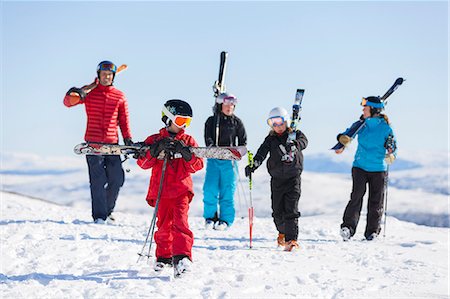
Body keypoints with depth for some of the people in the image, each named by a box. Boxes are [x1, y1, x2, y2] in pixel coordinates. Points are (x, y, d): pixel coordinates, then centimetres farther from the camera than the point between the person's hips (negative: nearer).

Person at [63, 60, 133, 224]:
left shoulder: (119, 96, 9)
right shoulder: (89, 92, 3)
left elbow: (124, 120, 12)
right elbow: (68, 102, -6)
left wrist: (128, 139, 5)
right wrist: (73, 94, -28)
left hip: (112, 143, 3)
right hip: (93, 143, -3)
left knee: (117, 179, 2)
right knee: (98, 180, -7)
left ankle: (108, 210, 23)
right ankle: (99, 215, -2)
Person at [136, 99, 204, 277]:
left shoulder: (188, 141, 8)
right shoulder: (154, 140, 6)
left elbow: (198, 165, 0)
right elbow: (143, 162, -4)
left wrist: (186, 153, -18)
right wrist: (156, 150, -20)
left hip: (181, 190, -1)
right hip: (161, 191, 1)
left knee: (180, 222, -15)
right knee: (163, 225, 7)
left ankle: (182, 257, -22)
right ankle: (163, 256, 24)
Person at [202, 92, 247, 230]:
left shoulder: (237, 122, 10)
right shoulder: (211, 121, 8)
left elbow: (243, 140, 12)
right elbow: (208, 138, -3)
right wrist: (212, 147, -22)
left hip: (229, 160, 0)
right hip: (213, 158, 0)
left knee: (227, 190, -2)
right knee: (210, 189, -9)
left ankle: (225, 219, 6)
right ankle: (210, 217, 5)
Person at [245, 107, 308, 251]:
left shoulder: (295, 134, 3)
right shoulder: (271, 139, 7)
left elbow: (304, 141, -18)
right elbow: (262, 153, -8)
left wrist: (295, 144, -41)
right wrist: (253, 165, -26)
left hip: (293, 178, -3)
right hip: (277, 179, 3)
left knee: (291, 210, -11)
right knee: (277, 210, 9)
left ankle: (291, 239, -14)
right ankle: (283, 233, 35)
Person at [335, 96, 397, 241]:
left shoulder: (385, 127, -3)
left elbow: (393, 146, 1)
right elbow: (346, 136, 16)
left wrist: (391, 155, -20)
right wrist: (343, 141, -7)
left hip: (378, 169, -1)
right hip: (360, 166, 1)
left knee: (376, 202, 4)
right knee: (356, 196, -15)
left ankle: (372, 231, 16)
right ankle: (348, 227, -17)